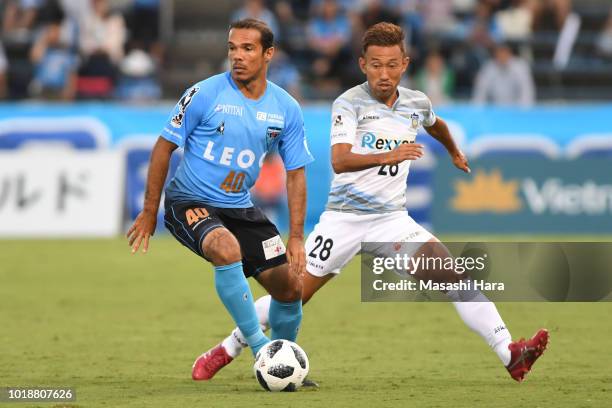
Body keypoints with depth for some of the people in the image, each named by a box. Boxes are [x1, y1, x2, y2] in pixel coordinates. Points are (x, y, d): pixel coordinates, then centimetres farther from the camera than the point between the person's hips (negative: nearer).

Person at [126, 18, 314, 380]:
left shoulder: (286, 109, -1)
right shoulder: (205, 94, -12)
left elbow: (295, 173, 6)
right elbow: (165, 146, -4)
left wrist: (296, 237, -1)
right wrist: (150, 211, -4)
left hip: (239, 207, 5)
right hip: (189, 202, -5)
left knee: (289, 286, -1)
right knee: (227, 249, -36)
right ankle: (259, 347, -23)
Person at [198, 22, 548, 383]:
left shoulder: (416, 103, 4)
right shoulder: (350, 103, -12)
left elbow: (435, 124, 31)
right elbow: (339, 161, -28)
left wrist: (455, 153, 48)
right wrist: (387, 157, -43)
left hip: (392, 218, 3)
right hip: (344, 216, -3)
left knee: (455, 275, -15)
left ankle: (509, 354, -17)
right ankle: (227, 351, 16)